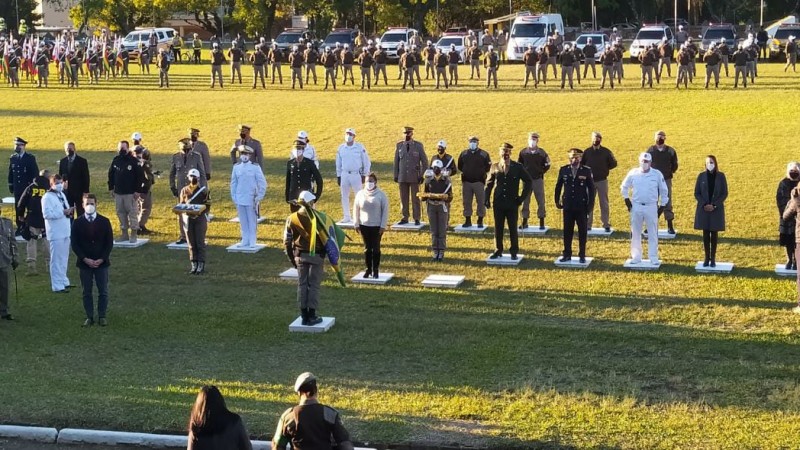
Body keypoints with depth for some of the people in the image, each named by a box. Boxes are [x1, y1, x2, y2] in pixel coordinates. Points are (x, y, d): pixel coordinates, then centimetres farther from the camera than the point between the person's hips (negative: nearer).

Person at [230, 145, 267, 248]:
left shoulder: (255, 167, -5)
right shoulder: (236, 167, 5)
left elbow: (262, 183, -2)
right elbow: (233, 183, 13)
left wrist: (259, 197, -4)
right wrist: (234, 197, 8)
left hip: (251, 200, -3)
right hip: (240, 200, 3)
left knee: (252, 221, 1)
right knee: (243, 222, 7)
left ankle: (252, 242, 7)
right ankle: (245, 241, 14)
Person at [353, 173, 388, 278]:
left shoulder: (381, 195, -5)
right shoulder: (360, 194, 2)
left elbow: (385, 210, -5)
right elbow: (356, 209, 6)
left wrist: (383, 226, -8)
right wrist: (356, 224, 3)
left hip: (377, 226, -2)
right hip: (364, 225, 2)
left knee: (376, 248, 3)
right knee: (367, 248, 7)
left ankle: (375, 270, 11)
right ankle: (368, 269, 15)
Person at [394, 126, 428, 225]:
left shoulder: (419, 146, -2)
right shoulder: (399, 145, 5)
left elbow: (424, 161, 0)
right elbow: (396, 161, 9)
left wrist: (422, 175, -5)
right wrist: (396, 175, 6)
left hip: (414, 177, -2)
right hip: (402, 177, 2)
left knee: (415, 198, 1)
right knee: (403, 198, 5)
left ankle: (416, 219, 8)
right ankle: (405, 218, 13)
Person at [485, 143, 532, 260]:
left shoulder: (518, 167, -2)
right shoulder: (495, 167, 3)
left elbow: (528, 181, 4)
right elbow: (489, 184, 9)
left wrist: (522, 197, -1)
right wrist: (487, 199, 1)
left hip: (512, 203, -2)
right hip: (498, 203, 2)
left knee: (513, 228, 3)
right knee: (498, 228, 6)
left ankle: (514, 252, 13)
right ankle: (498, 251, 16)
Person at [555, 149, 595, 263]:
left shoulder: (586, 171, -4)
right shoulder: (563, 170, 2)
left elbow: (591, 188, -1)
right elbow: (558, 186, 11)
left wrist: (590, 204, -4)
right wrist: (557, 201, 11)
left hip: (581, 207, -2)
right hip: (568, 206, 2)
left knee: (582, 232, 4)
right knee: (567, 231, 6)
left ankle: (582, 255, 14)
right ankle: (567, 255, 15)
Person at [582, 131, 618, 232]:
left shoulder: (606, 152, -1)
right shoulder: (587, 152, 3)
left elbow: (613, 163, 6)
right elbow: (581, 164, 10)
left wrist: (605, 169, 1)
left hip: (602, 181, -1)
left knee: (604, 203, 2)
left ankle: (606, 224, 7)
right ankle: (588, 224, 13)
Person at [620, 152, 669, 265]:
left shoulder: (657, 174, -5)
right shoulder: (633, 173, -2)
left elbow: (664, 190, 4)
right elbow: (625, 186, 13)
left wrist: (662, 205, 4)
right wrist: (626, 199, 6)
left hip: (651, 206, -1)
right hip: (636, 206, 1)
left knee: (653, 233, 3)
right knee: (635, 233, 7)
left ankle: (654, 258, 10)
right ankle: (636, 257, 17)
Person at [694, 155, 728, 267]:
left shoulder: (721, 176, -1)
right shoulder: (701, 176, 1)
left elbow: (724, 193, -1)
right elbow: (697, 193, 3)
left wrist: (714, 205, -12)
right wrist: (704, 205, -12)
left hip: (716, 210, -1)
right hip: (703, 209, 1)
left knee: (714, 234, 3)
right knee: (706, 234, 4)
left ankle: (713, 258, 10)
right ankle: (707, 258, 12)